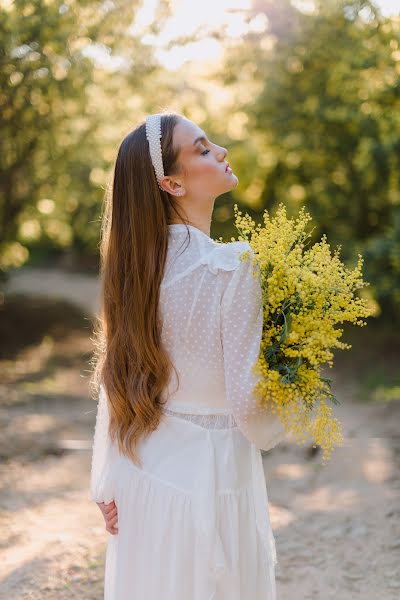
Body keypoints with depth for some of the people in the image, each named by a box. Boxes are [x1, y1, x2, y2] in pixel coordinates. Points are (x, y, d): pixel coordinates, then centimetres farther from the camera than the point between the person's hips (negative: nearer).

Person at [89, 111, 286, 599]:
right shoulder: (232, 266, -21)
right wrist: (272, 431, 3)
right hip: (209, 476, -5)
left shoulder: (135, 262, -3)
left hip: (143, 473, 6)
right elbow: (247, 401, -19)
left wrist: (107, 484, 12)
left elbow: (114, 383, 3)